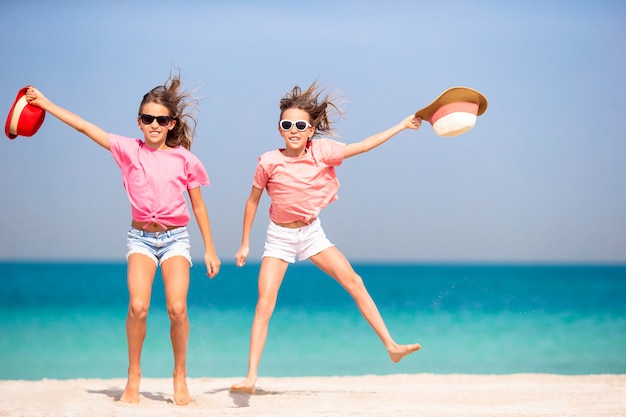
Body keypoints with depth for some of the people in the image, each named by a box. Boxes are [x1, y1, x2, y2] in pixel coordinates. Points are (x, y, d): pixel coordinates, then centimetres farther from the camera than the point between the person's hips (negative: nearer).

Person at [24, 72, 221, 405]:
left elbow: (198, 205, 7)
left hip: (175, 237, 0)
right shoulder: (128, 150, 0)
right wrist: (44, 103, -8)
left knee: (177, 307, -17)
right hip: (140, 237, 0)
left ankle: (180, 377, 5)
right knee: (137, 305, -20)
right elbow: (84, 127, -3)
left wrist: (209, 249, 9)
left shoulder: (184, 159, -1)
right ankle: (133, 377, -1)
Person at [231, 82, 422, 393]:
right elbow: (253, 201, -3)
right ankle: (251, 377, -12)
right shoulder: (268, 162, -16)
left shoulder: (321, 151, -11)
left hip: (311, 232, 3)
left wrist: (402, 125, -1)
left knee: (354, 282, -4)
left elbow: (363, 146, -3)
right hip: (280, 237, -3)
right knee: (264, 305, -12)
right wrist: (245, 244, 1)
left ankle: (391, 346, 4)